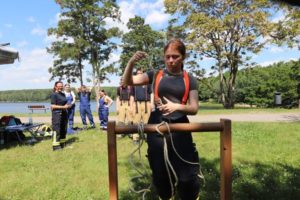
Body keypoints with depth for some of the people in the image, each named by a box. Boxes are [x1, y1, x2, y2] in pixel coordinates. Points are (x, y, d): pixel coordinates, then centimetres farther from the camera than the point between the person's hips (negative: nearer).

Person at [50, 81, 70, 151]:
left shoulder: (63, 94, 15)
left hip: (64, 113, 8)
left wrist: (67, 105, 6)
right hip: (57, 113, -8)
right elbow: (53, 106, -13)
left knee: (64, 129, 12)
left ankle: (62, 143, 24)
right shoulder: (54, 94, -8)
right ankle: (55, 145, -1)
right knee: (57, 130, -6)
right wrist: (63, 107, -18)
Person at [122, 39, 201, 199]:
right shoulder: (155, 75, 4)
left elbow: (194, 108, -1)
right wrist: (131, 62, -20)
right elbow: (127, 81, -2)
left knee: (187, 175, 2)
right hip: (156, 129, 1)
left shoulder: (189, 80, 4)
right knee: (160, 174, 14)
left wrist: (177, 106, -21)